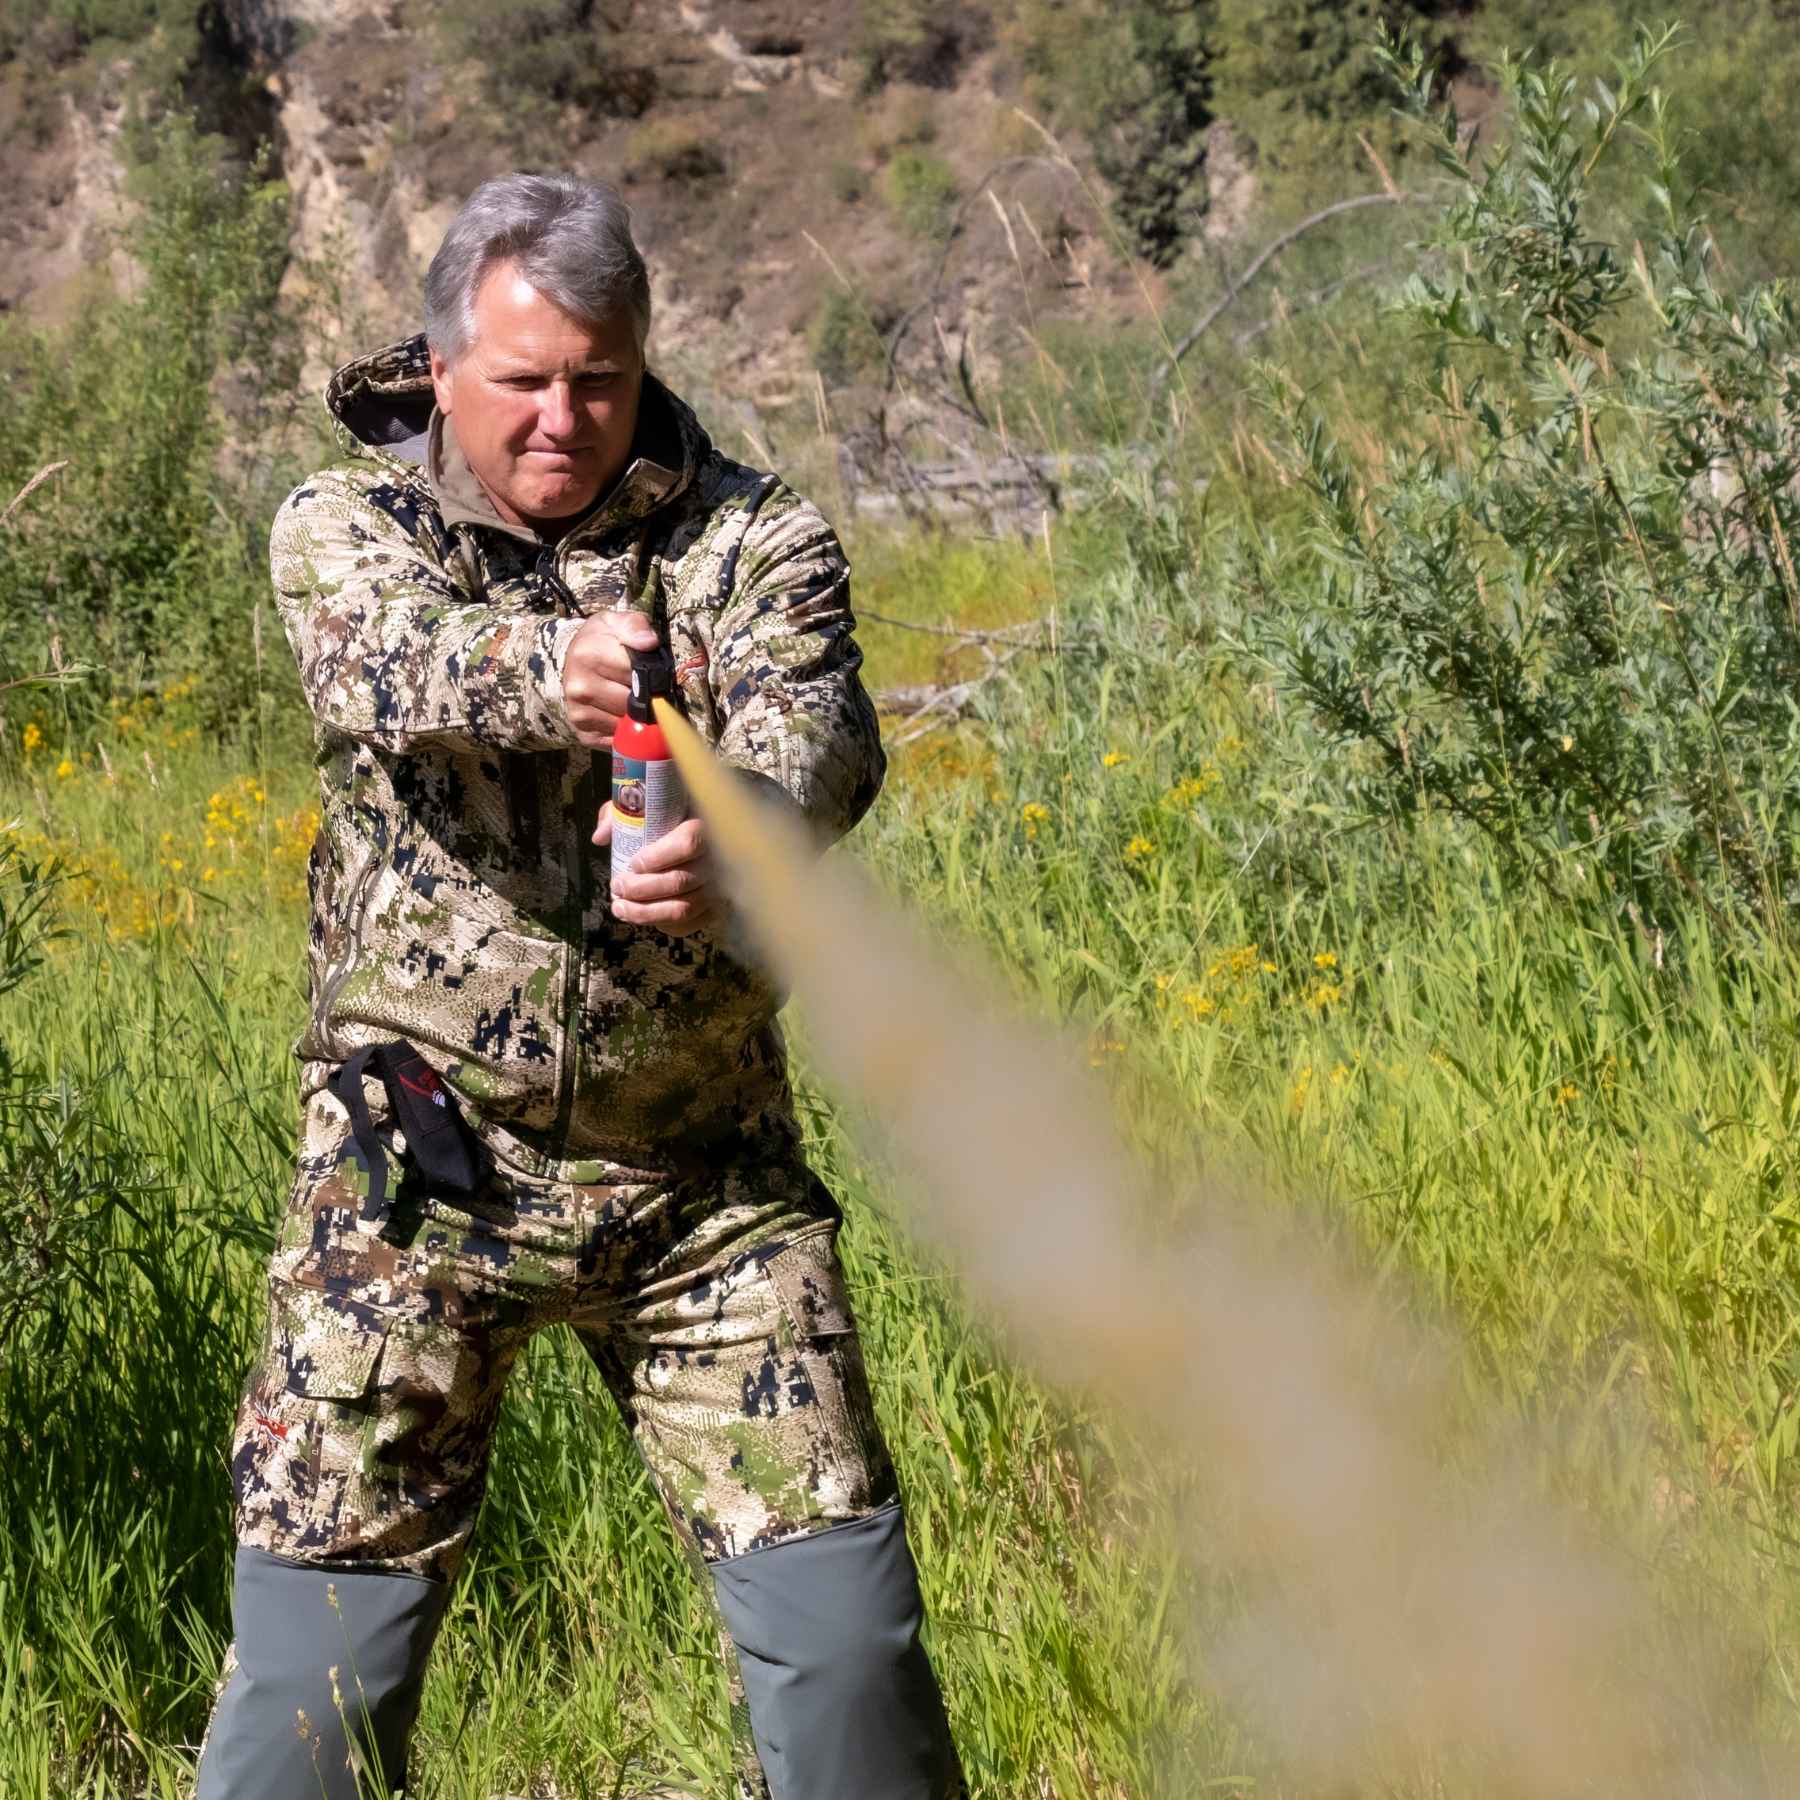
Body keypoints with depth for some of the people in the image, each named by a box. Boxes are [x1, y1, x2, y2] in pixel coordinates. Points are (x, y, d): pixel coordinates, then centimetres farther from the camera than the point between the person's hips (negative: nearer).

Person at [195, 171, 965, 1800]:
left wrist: (734, 842, -43)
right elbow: (390, 658, -24)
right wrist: (543, 664, -47)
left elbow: (818, 733, -19)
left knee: (843, 1617, -1)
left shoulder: (751, 536, 0)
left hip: (705, 1173, 1)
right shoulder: (343, 525, -1)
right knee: (324, 1633, 1)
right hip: (421, 1166, -1)